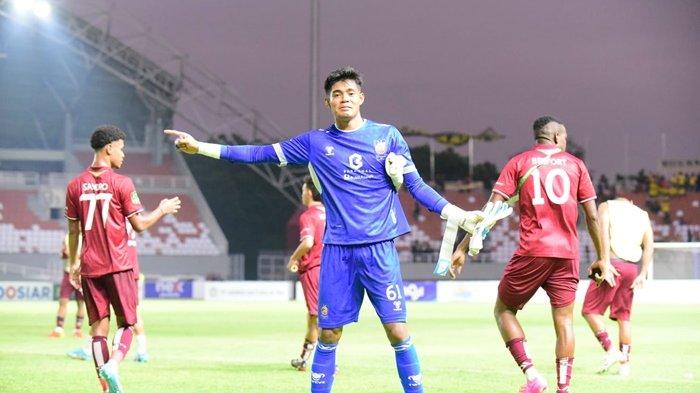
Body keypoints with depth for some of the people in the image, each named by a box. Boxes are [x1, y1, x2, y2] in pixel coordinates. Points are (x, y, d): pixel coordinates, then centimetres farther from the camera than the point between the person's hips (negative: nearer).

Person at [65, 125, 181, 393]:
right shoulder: (121, 183, -8)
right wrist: (163, 210, 10)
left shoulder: (75, 186, 5)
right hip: (118, 265, -4)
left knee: (98, 326, 5)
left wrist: (73, 263, 19)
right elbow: (139, 225, -6)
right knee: (126, 322, 7)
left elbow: (73, 230, 9)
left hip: (90, 267, 4)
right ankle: (113, 364, -20)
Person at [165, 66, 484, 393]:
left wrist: (461, 216, 0)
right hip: (337, 251, 1)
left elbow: (415, 185, 7)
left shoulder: (387, 136, 5)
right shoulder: (315, 142, 8)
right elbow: (262, 154, 11)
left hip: (379, 248, -1)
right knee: (329, 334, 2)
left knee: (397, 330, -6)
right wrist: (201, 148, 7)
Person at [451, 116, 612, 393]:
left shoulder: (519, 163, 7)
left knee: (504, 310, 12)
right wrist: (602, 258, 16)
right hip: (567, 254, 2)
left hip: (532, 252, -2)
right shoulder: (575, 164, 11)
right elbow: (592, 217, 9)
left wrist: (463, 248, 1)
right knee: (564, 320, 8)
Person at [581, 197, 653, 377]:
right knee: (623, 316, 12)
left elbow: (604, 235, -9)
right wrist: (643, 274, 5)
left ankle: (611, 350, -13)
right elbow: (649, 245, 9)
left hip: (613, 263, -5)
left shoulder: (606, 207, 9)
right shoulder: (642, 215, 21)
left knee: (590, 310, 1)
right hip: (632, 268, 5)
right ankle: (625, 364, 10)